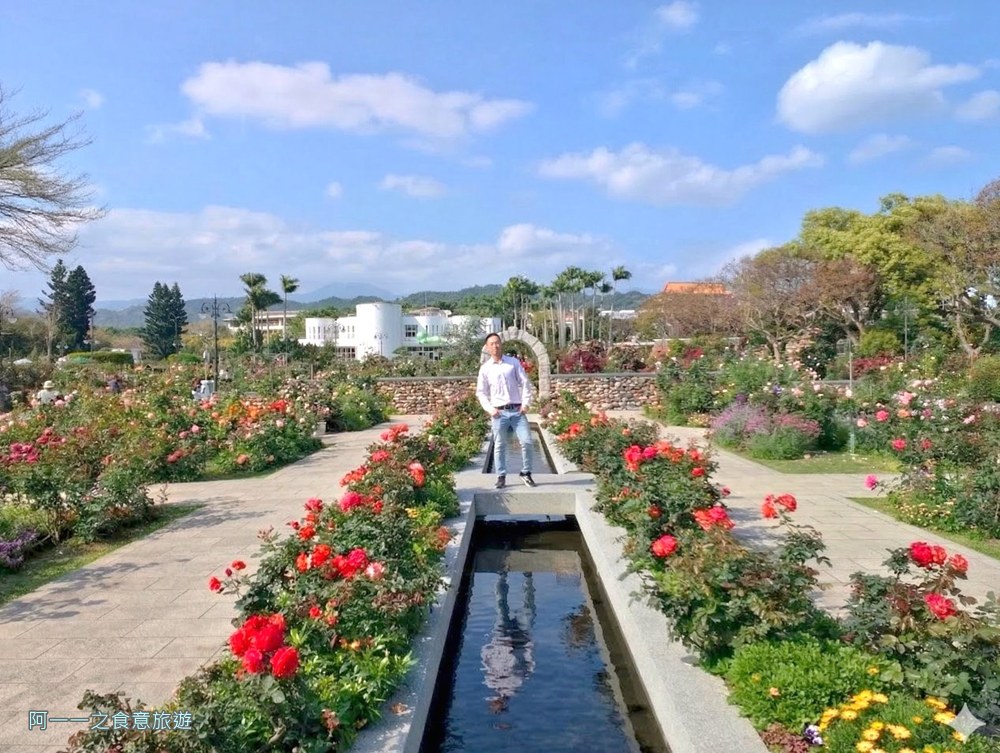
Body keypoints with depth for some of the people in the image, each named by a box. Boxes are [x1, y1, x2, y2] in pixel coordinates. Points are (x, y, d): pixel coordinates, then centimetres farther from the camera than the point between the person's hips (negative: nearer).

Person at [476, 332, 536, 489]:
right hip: (499, 412, 0)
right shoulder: (485, 368, 5)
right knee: (499, 446, 3)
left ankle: (526, 474, 10)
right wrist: (489, 409, -5)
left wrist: (526, 403, -5)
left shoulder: (514, 362, 6)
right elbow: (481, 392, 8)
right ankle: (501, 477, 13)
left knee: (526, 441, -5)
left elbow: (525, 383, 6)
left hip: (517, 410, 1)